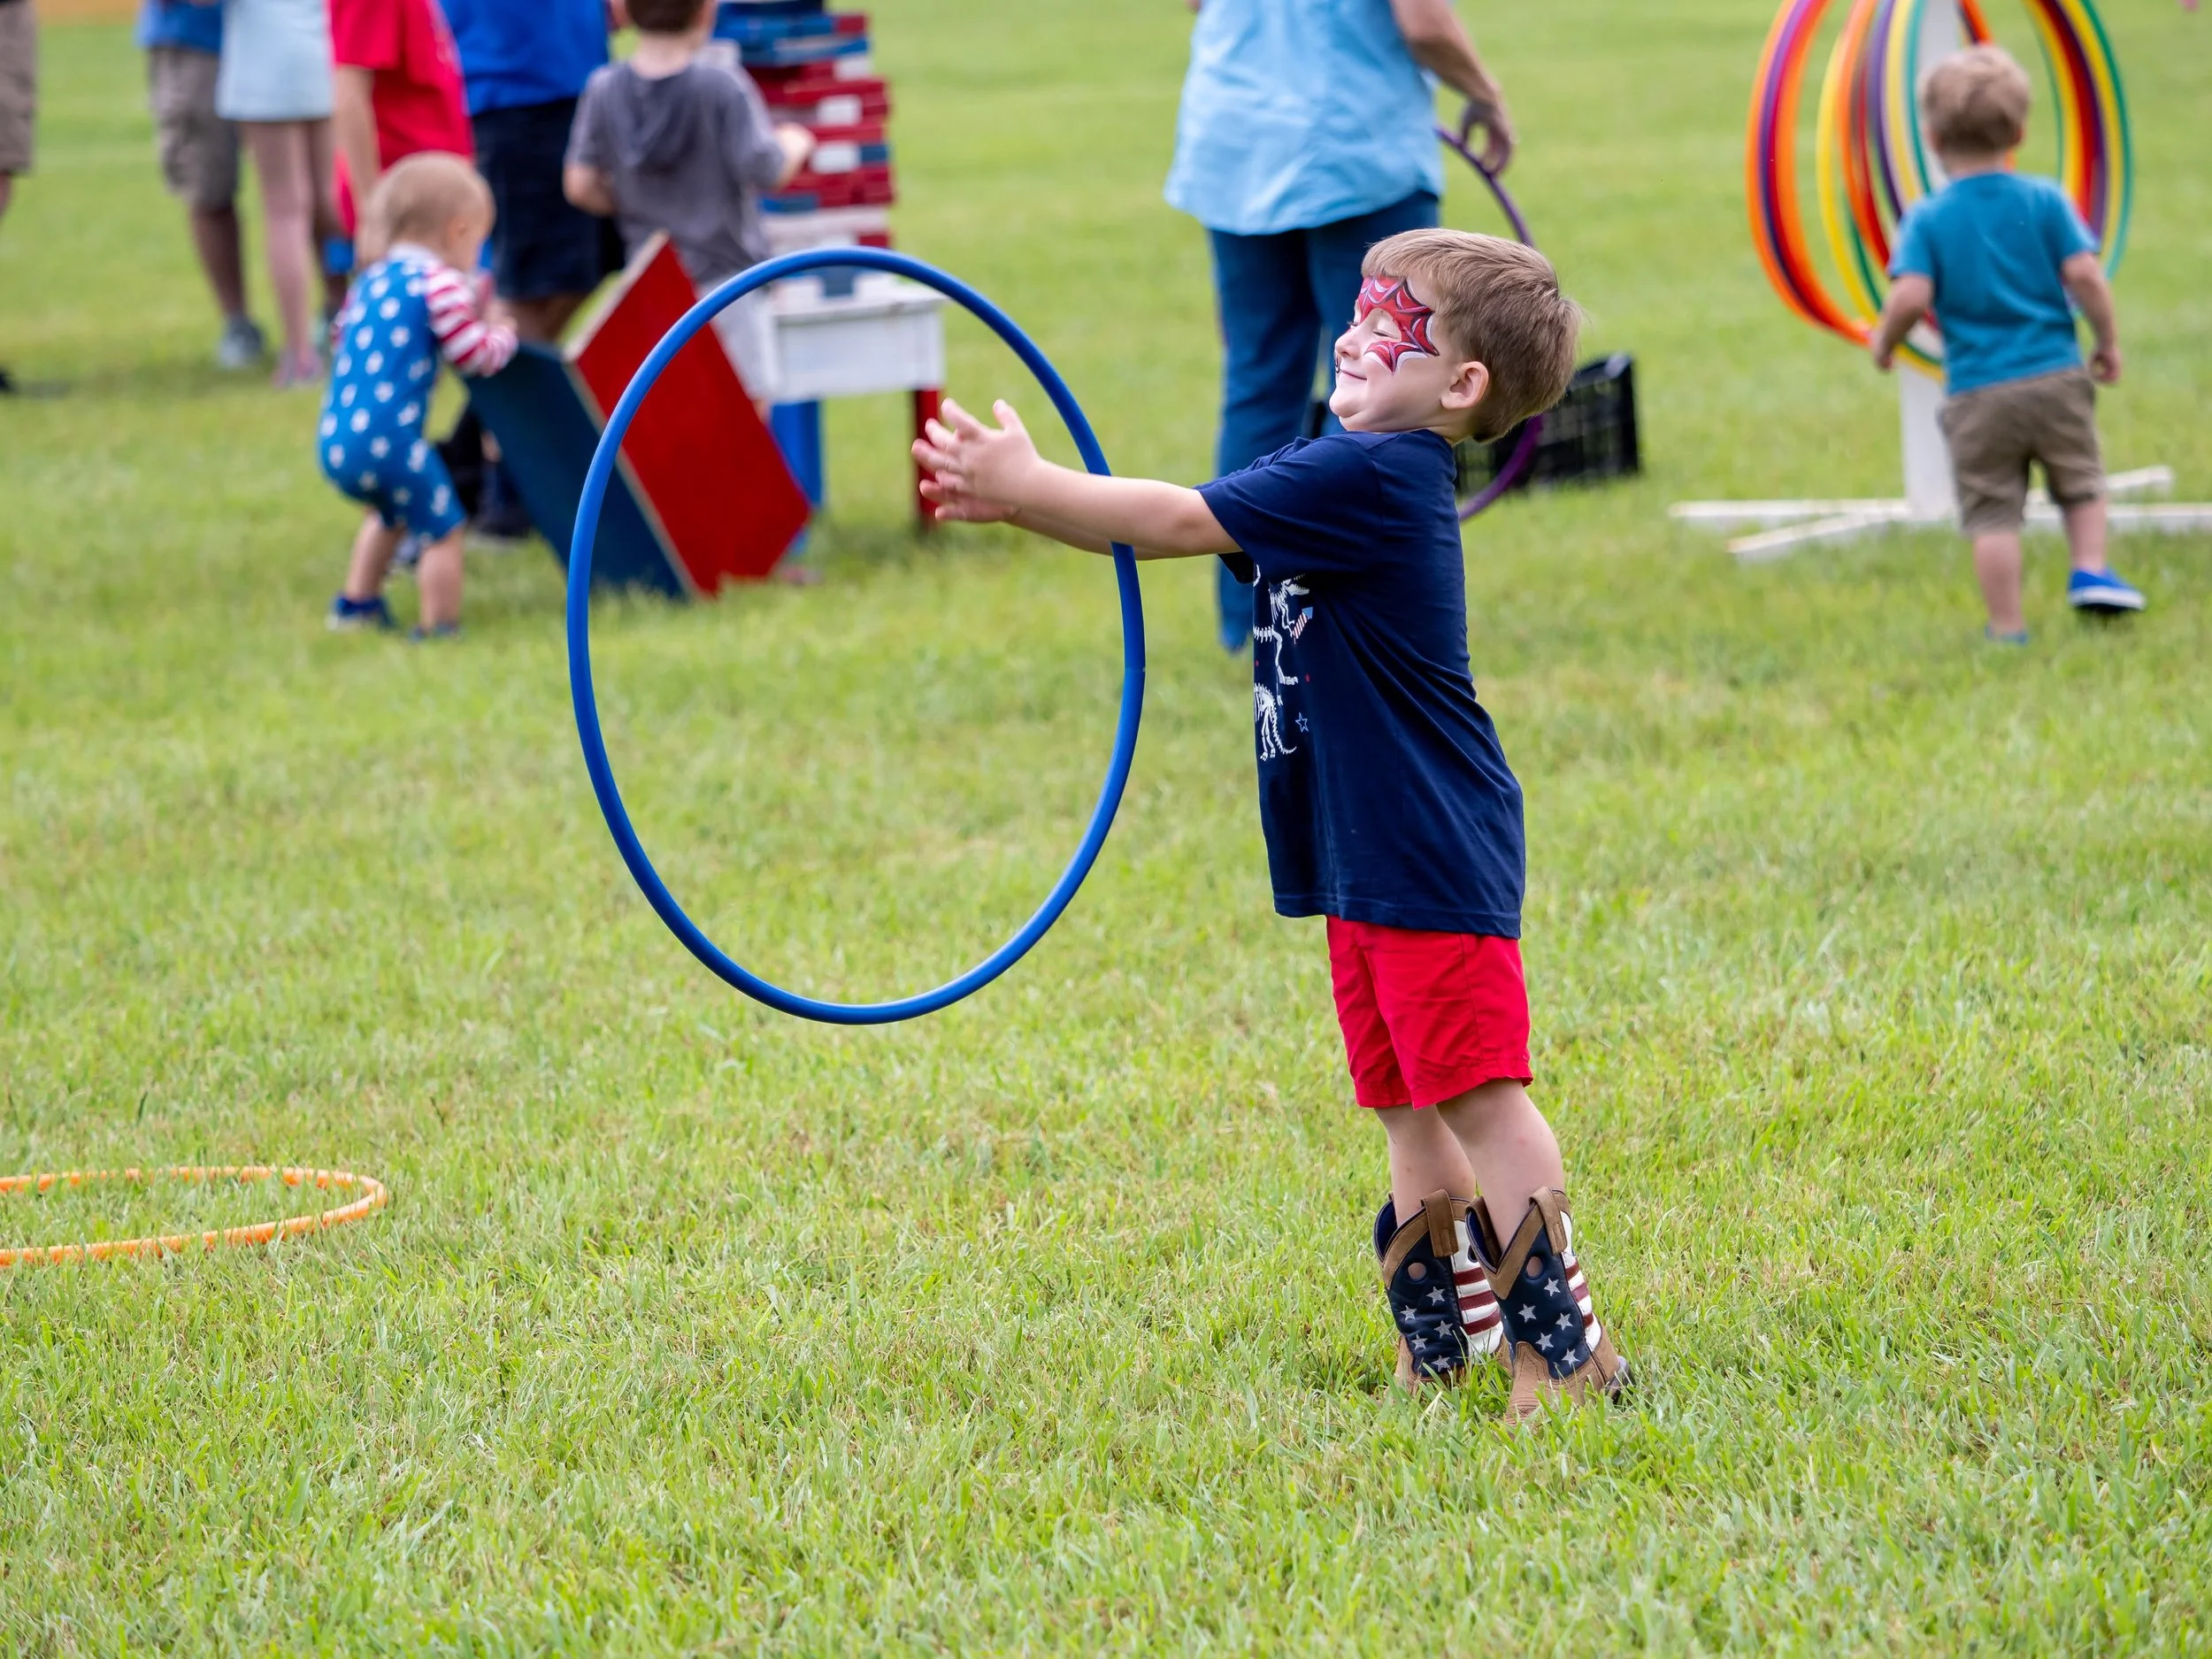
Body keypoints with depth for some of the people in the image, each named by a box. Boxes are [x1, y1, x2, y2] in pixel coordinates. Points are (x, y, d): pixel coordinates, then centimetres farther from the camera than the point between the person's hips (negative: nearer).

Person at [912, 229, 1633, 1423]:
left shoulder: (1378, 477, -17)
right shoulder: (1340, 470, 13)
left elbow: (1176, 522, -17)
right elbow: (1175, 525, 14)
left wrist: (1022, 485, -10)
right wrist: (1014, 497, 3)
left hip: (1434, 861, -10)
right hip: (1365, 863, 10)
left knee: (1477, 1095, -9)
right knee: (1408, 1109, 14)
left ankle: (1562, 1351, -6)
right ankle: (1446, 1343, 21)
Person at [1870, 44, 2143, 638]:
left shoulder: (1927, 219, -5)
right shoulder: (2044, 201, -2)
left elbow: (1912, 296, -16)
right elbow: (2083, 275, -9)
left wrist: (1885, 340, 4)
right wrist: (2109, 342, 5)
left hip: (1977, 393, -1)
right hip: (2056, 377, 1)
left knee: (1993, 512, 5)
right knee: (2081, 483, 23)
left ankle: (2007, 627, 5)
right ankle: (2091, 568, 8)